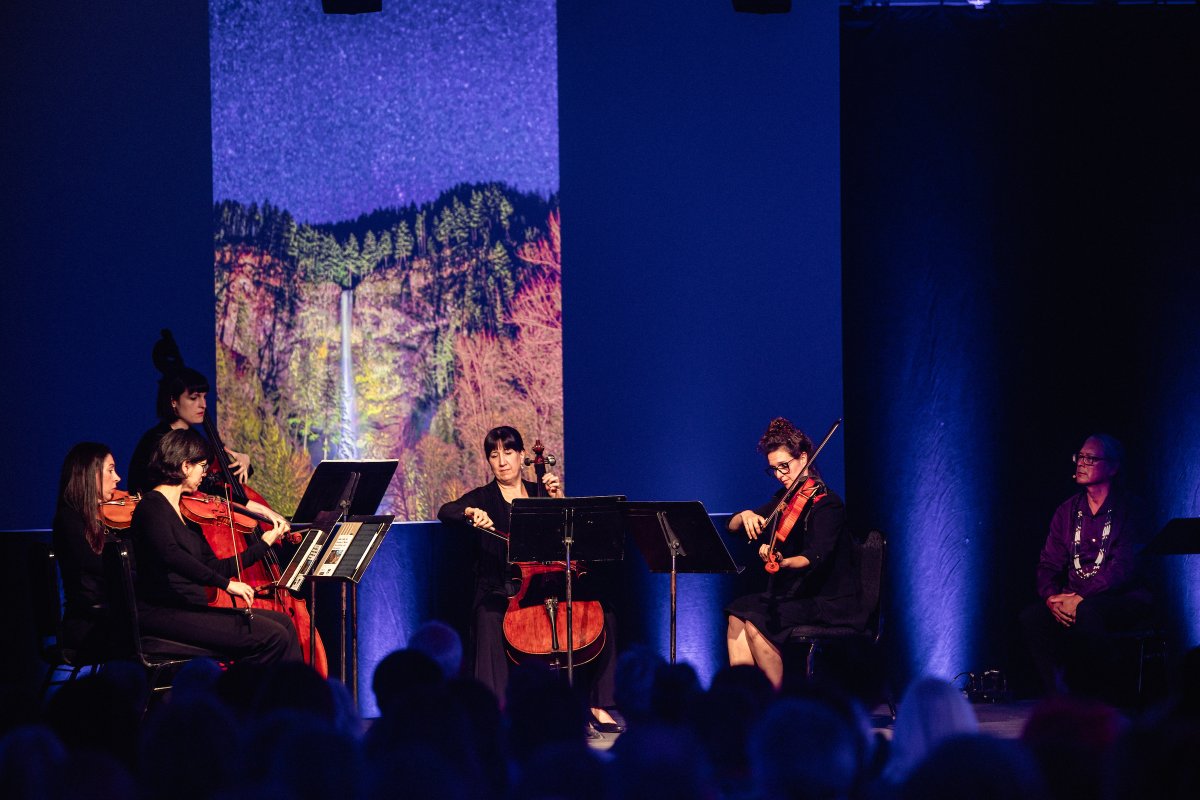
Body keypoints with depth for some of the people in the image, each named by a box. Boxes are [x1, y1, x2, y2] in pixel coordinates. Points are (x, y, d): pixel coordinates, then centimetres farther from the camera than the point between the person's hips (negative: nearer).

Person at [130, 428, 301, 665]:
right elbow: (170, 555, -28)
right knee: (271, 637, -19)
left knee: (283, 623, 0)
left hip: (191, 609, 9)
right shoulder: (153, 506, -8)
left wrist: (263, 543, 27)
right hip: (163, 613, -9)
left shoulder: (186, 512, 19)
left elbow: (214, 568, 22)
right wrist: (225, 583, -31)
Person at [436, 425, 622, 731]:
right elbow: (445, 512, -9)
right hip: (500, 591, -2)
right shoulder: (483, 497, 9)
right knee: (489, 621, -38)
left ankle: (599, 706, -12)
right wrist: (471, 512, -28)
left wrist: (558, 498, -3)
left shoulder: (540, 494, 16)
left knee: (604, 618, -19)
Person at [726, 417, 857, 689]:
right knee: (737, 614, -14)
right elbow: (732, 526, 12)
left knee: (755, 623, -24)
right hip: (793, 594, 8)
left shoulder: (828, 504, -13)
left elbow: (815, 556, -28)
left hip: (830, 603, -8)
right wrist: (746, 516, -12)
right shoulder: (784, 500, 11)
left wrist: (783, 563, -48)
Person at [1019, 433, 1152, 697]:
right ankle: (1060, 697, -21)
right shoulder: (1067, 511, 13)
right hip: (1076, 599, 5)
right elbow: (1049, 564, 10)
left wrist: (1081, 599, -24)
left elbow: (1123, 567, -16)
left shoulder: (1126, 508, -5)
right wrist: (1052, 598, -13)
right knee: (1032, 616, -23)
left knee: (1086, 613, -38)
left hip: (1123, 599, -5)